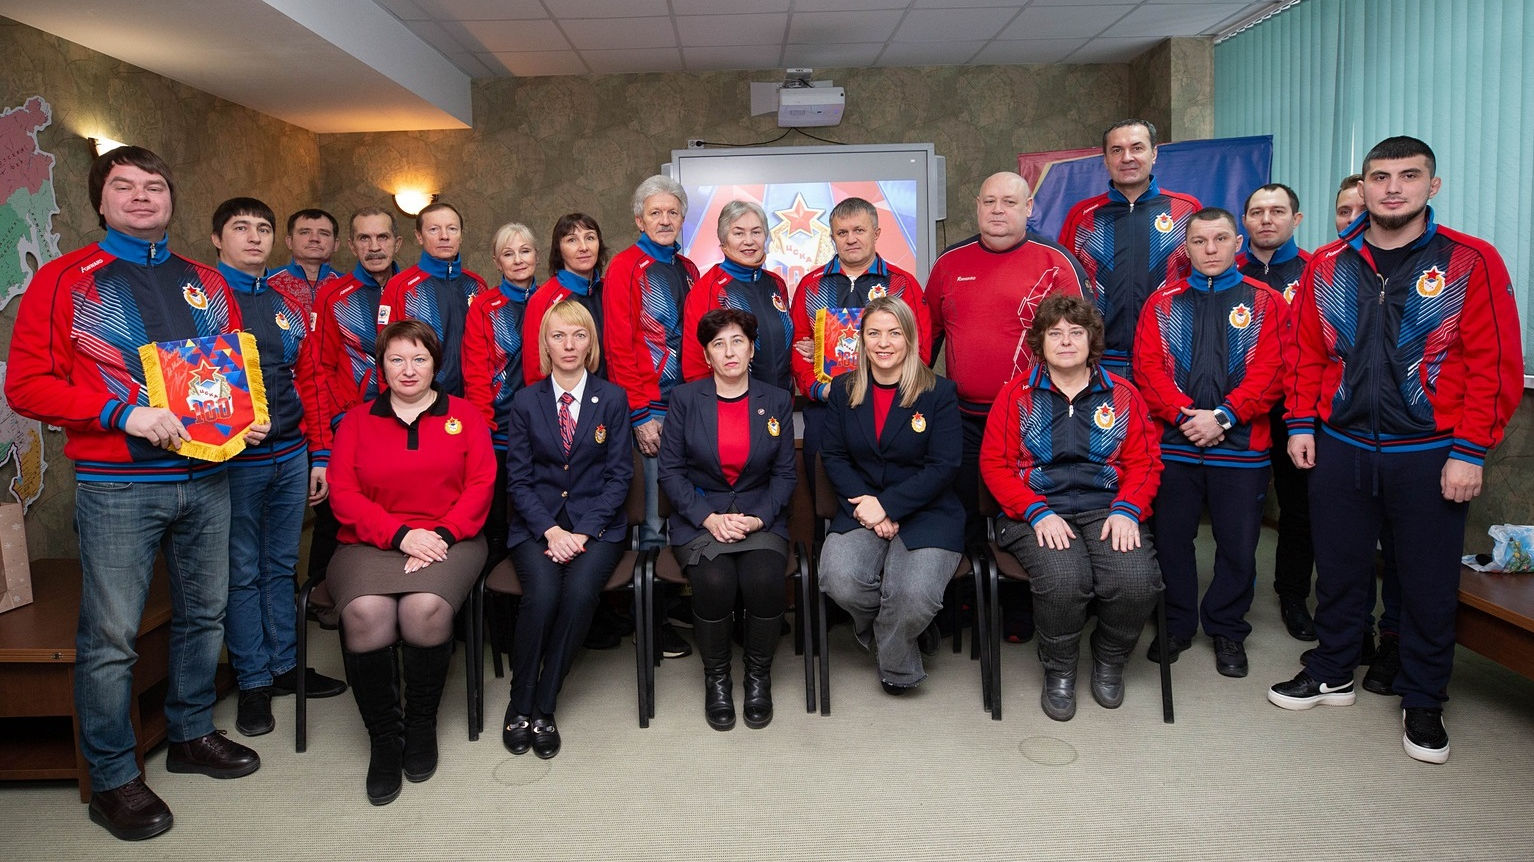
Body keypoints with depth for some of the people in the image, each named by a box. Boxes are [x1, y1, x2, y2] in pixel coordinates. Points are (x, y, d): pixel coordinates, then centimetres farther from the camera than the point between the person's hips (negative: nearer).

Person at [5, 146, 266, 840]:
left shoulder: (205, 282, 12)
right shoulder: (65, 281, -1)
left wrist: (250, 415, 2)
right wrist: (124, 413, -18)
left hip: (206, 478, 5)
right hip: (118, 487, -4)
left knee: (204, 614, 14)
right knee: (110, 636, 0)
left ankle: (191, 735, 32)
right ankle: (111, 779, 14)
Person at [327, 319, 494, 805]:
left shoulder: (463, 415, 13)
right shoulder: (356, 421, 15)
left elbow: (481, 485, 3)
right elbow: (344, 494, 3)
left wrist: (443, 534, -12)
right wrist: (401, 535, -11)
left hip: (448, 540, -1)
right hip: (370, 543, 1)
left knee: (426, 608, -32)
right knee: (365, 612, -30)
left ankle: (422, 723, -6)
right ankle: (383, 737, -11)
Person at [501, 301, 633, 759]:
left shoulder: (612, 399, 5)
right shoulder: (526, 402, 7)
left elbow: (619, 475, 1)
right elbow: (518, 479, 4)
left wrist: (583, 532, -12)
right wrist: (550, 530, -13)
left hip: (596, 523, 0)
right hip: (537, 523, 0)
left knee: (580, 591, -29)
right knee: (542, 592, -28)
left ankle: (544, 707, -13)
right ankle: (519, 704, -8)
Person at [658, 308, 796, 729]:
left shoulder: (777, 401, 8)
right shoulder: (684, 398, 4)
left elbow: (785, 473, 7)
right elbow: (670, 470, 1)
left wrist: (756, 519, -9)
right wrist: (709, 518, -12)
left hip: (760, 516, 1)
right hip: (699, 516, -1)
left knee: (765, 580, -29)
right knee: (714, 582, -30)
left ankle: (758, 675, -3)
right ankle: (716, 678, -4)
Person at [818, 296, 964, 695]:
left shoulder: (939, 391, 0)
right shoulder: (843, 390, 10)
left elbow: (943, 466, -7)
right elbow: (833, 456, 6)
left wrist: (887, 505, -15)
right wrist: (864, 504, -11)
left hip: (927, 513, -2)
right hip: (860, 509, 3)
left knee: (915, 594, -29)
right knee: (840, 580, -28)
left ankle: (894, 664, 7)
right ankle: (889, 632, 7)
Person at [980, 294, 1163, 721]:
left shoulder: (1121, 394, 12)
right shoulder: (1018, 394, 7)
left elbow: (1145, 462, 10)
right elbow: (995, 464, 1)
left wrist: (1127, 510, -8)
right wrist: (1038, 512, -12)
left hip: (1106, 509, 2)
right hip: (1038, 513, -2)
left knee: (1136, 580, -27)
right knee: (1064, 579, -32)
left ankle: (1109, 659, 7)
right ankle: (1059, 671, -2)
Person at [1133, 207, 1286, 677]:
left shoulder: (1265, 303, 5)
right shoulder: (1162, 303, 8)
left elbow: (1269, 372, -5)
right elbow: (1147, 366, -2)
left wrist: (1222, 416, -16)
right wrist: (1185, 415, -14)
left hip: (1241, 446, -1)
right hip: (1175, 444, 1)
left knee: (1238, 545, 6)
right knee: (1171, 539, 8)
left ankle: (1227, 630, 24)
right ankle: (1177, 625, 25)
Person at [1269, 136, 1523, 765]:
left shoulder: (1471, 263, -4)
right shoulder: (1327, 266, 6)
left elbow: (1496, 364, -7)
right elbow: (1308, 353, 10)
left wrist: (1469, 452, -11)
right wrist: (1302, 423, 1)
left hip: (1429, 456, -2)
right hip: (1340, 448, 3)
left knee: (1429, 584, 8)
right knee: (1338, 569, 13)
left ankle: (1422, 702, 25)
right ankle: (1332, 674, 31)